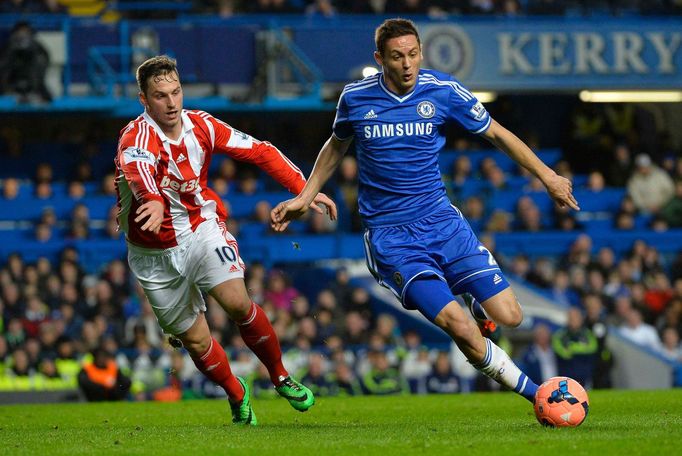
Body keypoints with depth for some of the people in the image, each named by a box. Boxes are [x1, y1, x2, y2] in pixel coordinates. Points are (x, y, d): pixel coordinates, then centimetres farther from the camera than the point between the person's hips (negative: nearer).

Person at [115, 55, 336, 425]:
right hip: (155, 252, -2)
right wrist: (153, 200, -70)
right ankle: (237, 395, 29)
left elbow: (260, 152, 1)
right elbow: (137, 169, -48)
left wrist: (304, 189, -9)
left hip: (202, 229, 2)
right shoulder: (137, 137, -24)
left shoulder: (201, 125, -7)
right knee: (195, 342, 2)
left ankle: (280, 377, 0)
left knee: (237, 302, -22)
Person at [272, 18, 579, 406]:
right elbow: (337, 146, 18)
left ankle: (479, 305, 30)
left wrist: (546, 175, 3)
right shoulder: (355, 98, -3)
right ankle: (535, 393, -3)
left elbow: (496, 133, 7)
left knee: (508, 317, -8)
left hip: (441, 219, 2)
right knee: (459, 327, -19)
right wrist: (305, 197, 15)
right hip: (389, 234, -2)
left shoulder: (443, 91, -4)